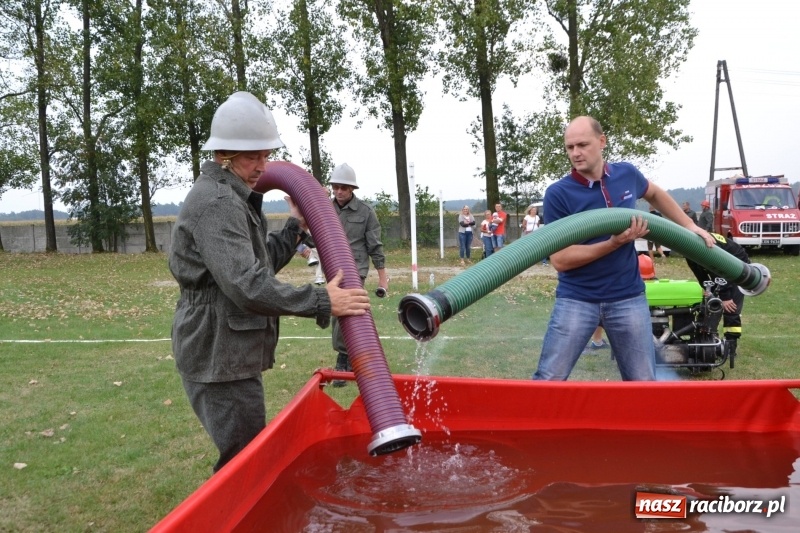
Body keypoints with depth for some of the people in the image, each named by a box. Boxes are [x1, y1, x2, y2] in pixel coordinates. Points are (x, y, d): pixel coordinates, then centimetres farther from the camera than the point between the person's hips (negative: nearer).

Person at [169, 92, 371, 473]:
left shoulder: (230, 198, 17)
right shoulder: (217, 202, -18)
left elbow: (261, 263, 21)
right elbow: (247, 285, -27)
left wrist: (295, 228, 12)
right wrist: (322, 302, -24)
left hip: (228, 353, 11)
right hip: (219, 358, -11)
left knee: (246, 455, 21)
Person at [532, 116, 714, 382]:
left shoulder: (627, 174, 1)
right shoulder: (558, 194, -12)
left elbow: (655, 194, 26)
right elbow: (560, 260, -17)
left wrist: (689, 226, 22)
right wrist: (614, 243, -23)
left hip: (628, 298, 3)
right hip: (576, 300, -3)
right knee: (547, 381, -3)